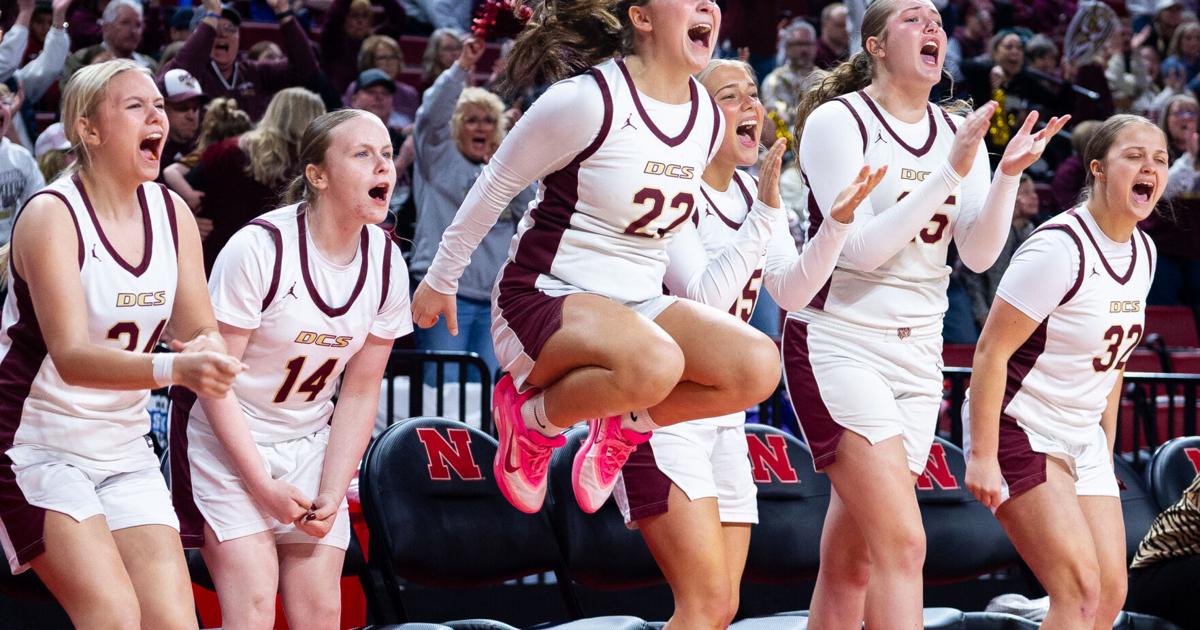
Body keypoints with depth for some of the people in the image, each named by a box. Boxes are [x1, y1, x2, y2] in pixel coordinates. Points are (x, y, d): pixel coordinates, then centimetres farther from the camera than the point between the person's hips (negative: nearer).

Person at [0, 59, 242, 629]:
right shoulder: (51, 215, -18)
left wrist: (207, 347, -21)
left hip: (124, 447, 6)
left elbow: (200, 331, 5)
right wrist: (174, 367, -44)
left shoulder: (172, 214, 2)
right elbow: (71, 358, -28)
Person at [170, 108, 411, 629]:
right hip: (228, 442, -5)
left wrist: (331, 495, -7)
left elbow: (359, 393, 1)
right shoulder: (260, 248, -21)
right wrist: (263, 485, -17)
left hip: (309, 444, 5)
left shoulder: (386, 263, -5)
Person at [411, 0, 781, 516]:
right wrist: (440, 280, 4)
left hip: (637, 308, 7)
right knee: (654, 363, -39)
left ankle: (623, 423, 3)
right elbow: (495, 185, -4)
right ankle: (532, 413, -8)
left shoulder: (708, 120, 5)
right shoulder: (589, 101, -15)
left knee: (759, 365, -21)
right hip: (541, 300, -7)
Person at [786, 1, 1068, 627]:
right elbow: (859, 246, -17)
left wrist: (1007, 175, -14)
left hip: (918, 354, 6)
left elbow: (979, 254, 3)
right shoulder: (837, 121, -8)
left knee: (851, 560, 7)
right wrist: (950, 172, -21)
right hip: (841, 345, -6)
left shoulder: (960, 132, 9)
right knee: (902, 544, -18)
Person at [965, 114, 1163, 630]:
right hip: (1018, 430, -9)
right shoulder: (1060, 248, -20)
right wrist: (982, 456, -23)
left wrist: (1106, 447, 17)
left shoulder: (1142, 251, 6)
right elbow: (991, 350, -20)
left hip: (1082, 439, 9)